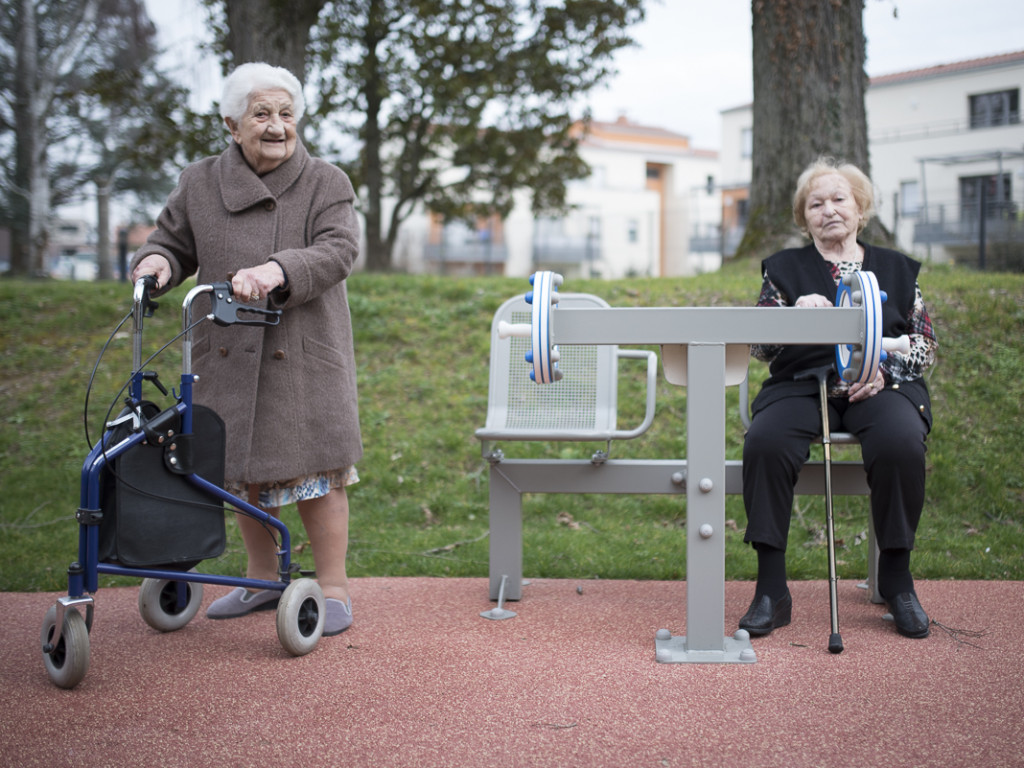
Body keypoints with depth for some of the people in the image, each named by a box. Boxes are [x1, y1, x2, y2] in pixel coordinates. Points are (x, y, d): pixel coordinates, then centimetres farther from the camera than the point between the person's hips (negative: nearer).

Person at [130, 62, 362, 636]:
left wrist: (280, 270, -31)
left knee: (315, 469, -3)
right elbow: (174, 243, 16)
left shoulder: (327, 184, 0)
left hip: (304, 357, -3)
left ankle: (334, 589, 9)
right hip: (229, 356, 4)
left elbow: (338, 251, -13)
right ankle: (264, 580, 29)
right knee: (245, 471, 12)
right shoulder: (200, 185, 8)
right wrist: (157, 262, -9)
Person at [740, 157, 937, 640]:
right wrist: (794, 315, -16)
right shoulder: (785, 269, 17)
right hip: (801, 383, 0)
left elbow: (925, 343, 14)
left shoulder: (897, 269, 20)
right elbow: (759, 346, 5)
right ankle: (771, 590, -25)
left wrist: (885, 370, -7)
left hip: (882, 385, 0)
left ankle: (896, 579, -14)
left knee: (900, 444, -34)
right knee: (764, 442, -32)